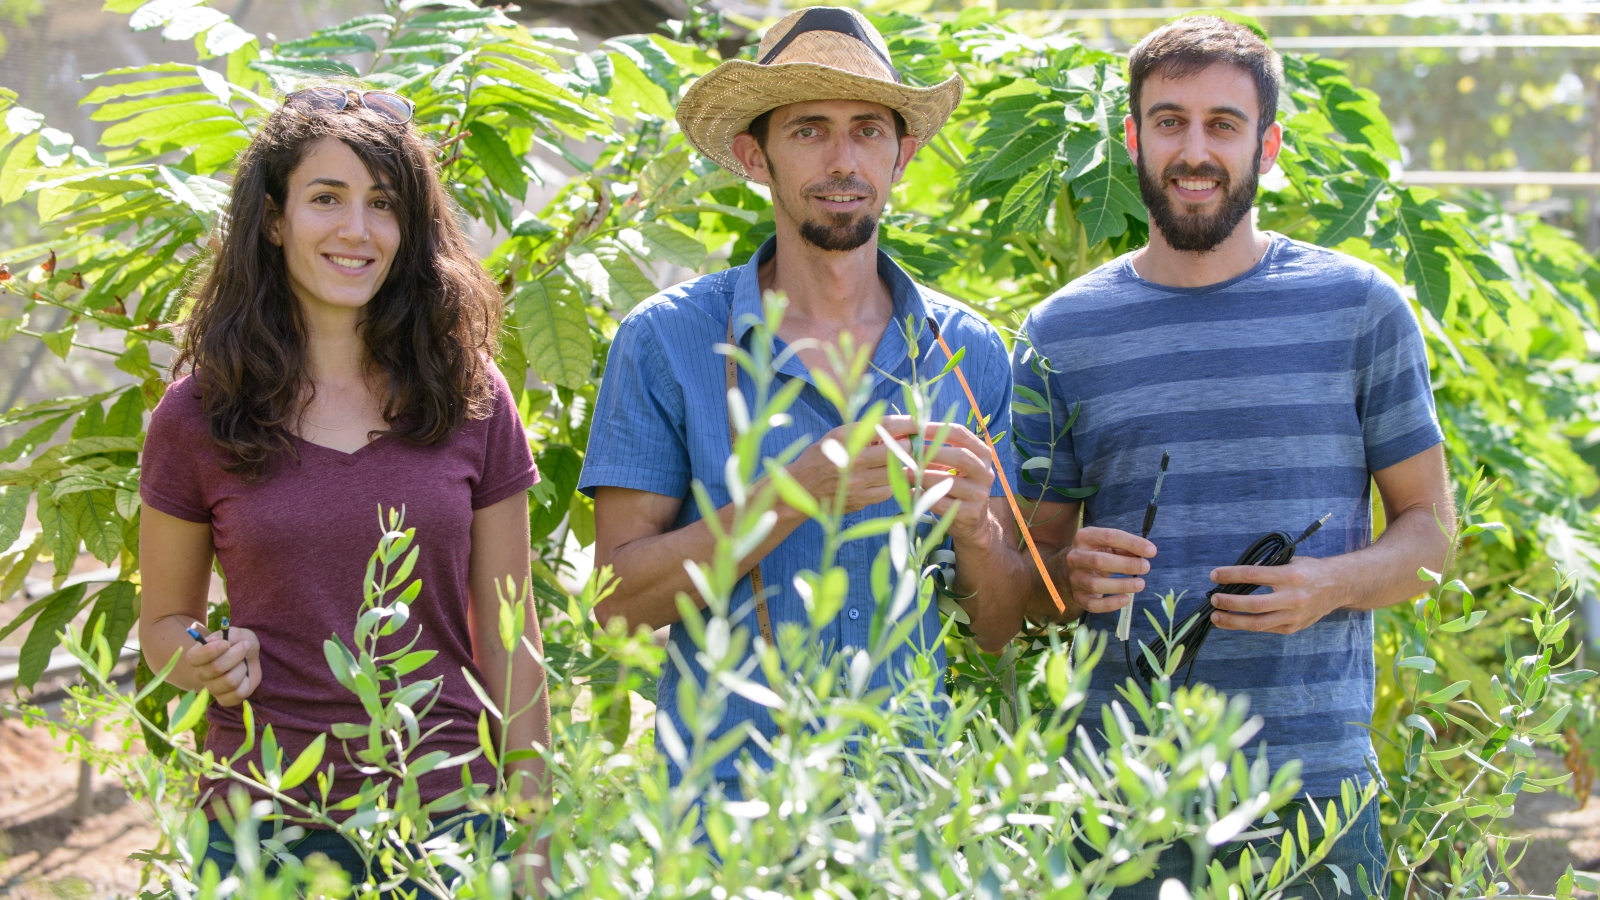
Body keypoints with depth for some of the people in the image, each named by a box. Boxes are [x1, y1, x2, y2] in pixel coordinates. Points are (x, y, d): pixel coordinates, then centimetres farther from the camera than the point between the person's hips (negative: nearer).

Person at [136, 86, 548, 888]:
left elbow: (507, 637, 4)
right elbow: (163, 620, 10)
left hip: (446, 816, 1)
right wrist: (204, 662, -13)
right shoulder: (197, 414, -1)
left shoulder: (471, 399, 1)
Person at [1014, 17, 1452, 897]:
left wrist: (1333, 585, -11)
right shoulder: (1062, 333, 9)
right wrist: (1073, 577, -11)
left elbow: (1428, 525, 8)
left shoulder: (1358, 307, 6)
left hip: (1314, 778, -1)